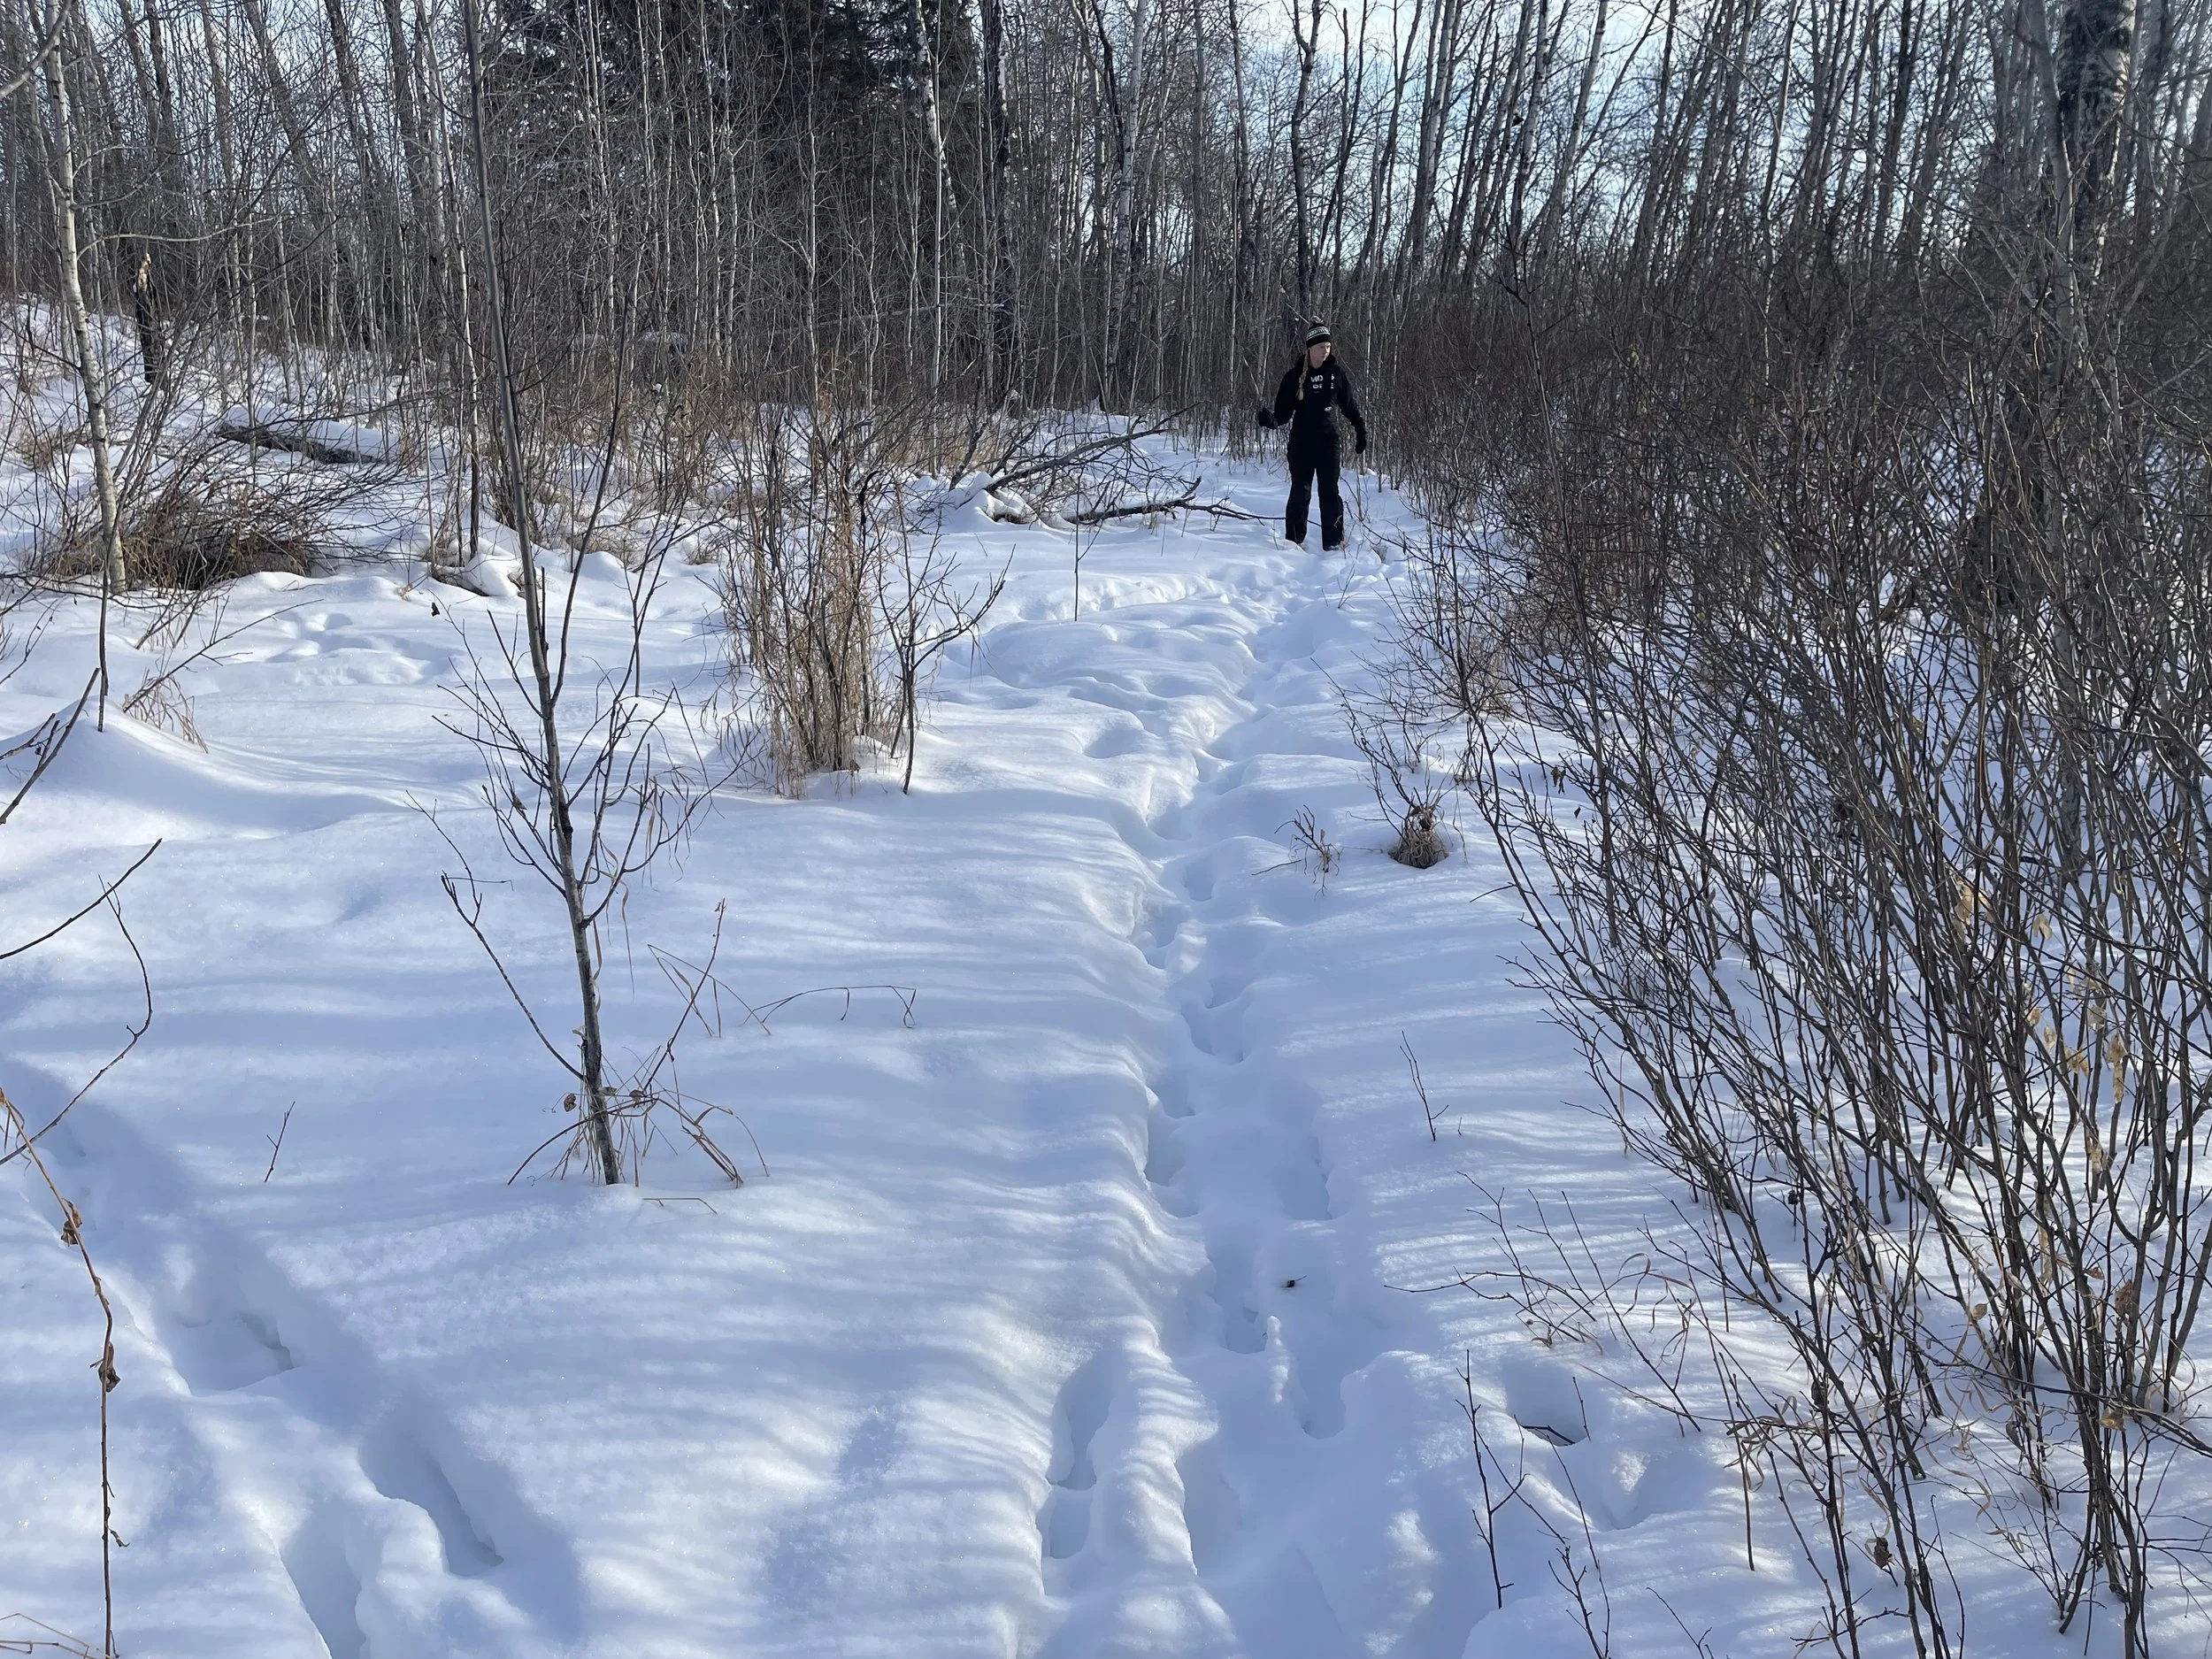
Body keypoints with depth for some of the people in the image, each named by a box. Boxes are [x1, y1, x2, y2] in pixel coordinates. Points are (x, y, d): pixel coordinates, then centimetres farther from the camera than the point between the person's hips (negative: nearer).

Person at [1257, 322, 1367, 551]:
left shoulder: (1336, 372, 3)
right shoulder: (1295, 376, -1)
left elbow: (1350, 405, 13)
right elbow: (1284, 410, -3)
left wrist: (1360, 430, 12)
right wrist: (1272, 420, -23)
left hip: (1329, 442, 0)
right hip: (1301, 443, 0)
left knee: (1329, 492, -3)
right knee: (1300, 492, 1)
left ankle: (1334, 543, -1)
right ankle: (1293, 541, 10)